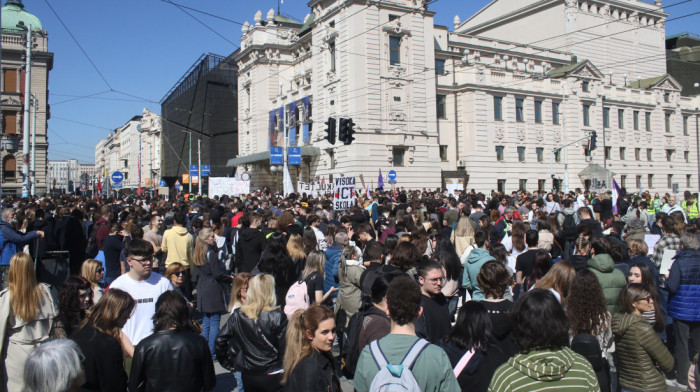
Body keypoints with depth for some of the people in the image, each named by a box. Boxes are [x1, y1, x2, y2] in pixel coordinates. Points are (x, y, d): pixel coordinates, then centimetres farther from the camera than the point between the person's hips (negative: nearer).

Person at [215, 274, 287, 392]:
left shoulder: (238, 315, -6)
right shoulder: (278, 316, -16)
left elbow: (220, 340, -1)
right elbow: (284, 347, -13)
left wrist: (228, 363, 11)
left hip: (248, 377, 3)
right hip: (273, 377, -3)